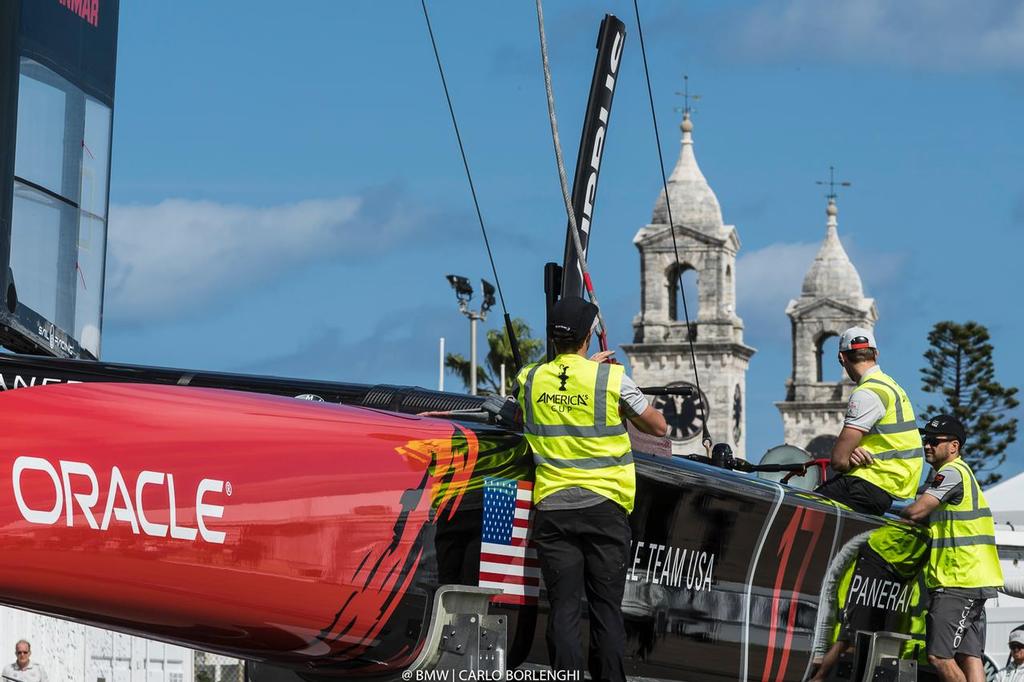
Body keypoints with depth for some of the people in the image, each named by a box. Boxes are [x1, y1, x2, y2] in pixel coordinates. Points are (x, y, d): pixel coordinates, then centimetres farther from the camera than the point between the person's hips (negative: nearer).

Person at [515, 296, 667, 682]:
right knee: (606, 608, 3)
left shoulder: (529, 380, 4)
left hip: (552, 507, 2)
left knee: (563, 609, 1)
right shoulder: (612, 378, -4)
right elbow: (658, 427, 9)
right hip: (604, 506, -2)